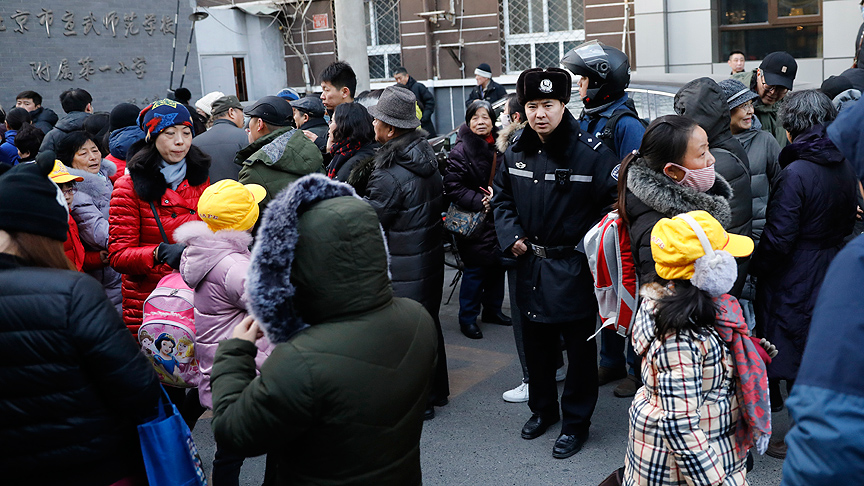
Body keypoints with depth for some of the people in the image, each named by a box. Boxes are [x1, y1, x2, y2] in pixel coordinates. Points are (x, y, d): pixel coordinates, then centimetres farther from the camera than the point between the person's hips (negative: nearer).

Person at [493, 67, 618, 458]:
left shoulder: (590, 151, -16)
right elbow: (502, 197, 16)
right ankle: (542, 408, 40)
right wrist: (511, 236, 1)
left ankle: (576, 422, 24)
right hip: (531, 265, 5)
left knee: (579, 349, 8)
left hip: (574, 268, -5)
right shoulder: (516, 152, 2)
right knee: (536, 344, 19)